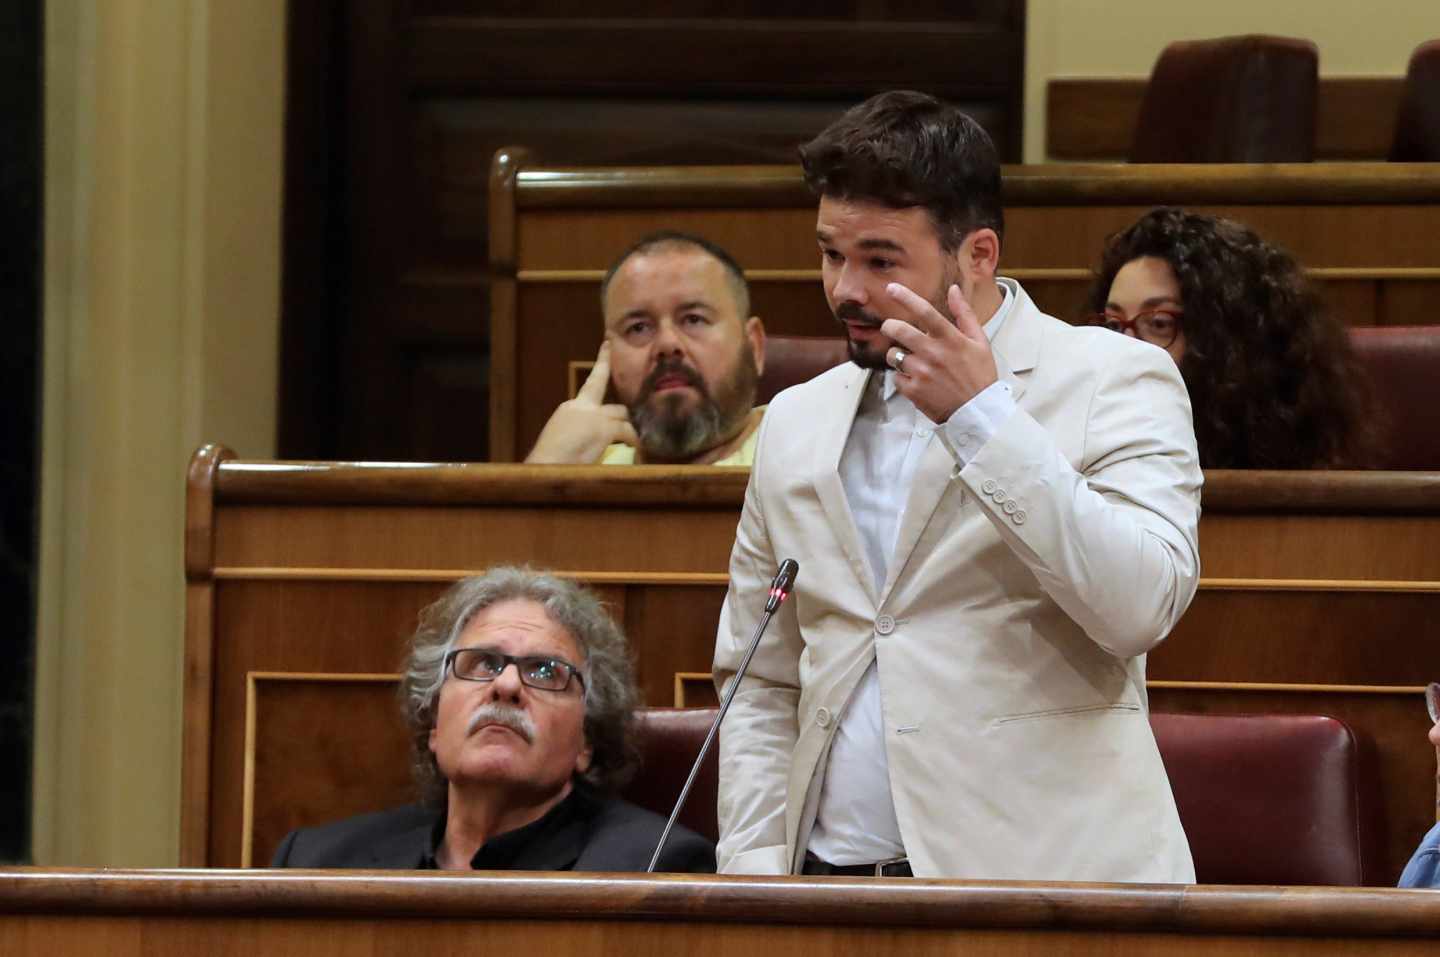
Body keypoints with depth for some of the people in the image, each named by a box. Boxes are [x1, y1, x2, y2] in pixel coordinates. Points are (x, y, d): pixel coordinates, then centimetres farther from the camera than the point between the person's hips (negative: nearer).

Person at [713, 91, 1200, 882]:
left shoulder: (1111, 379, 1)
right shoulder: (797, 425, 17)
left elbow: (1142, 605, -14)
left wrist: (982, 415, -16)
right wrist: (756, 873, 5)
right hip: (834, 875, 4)